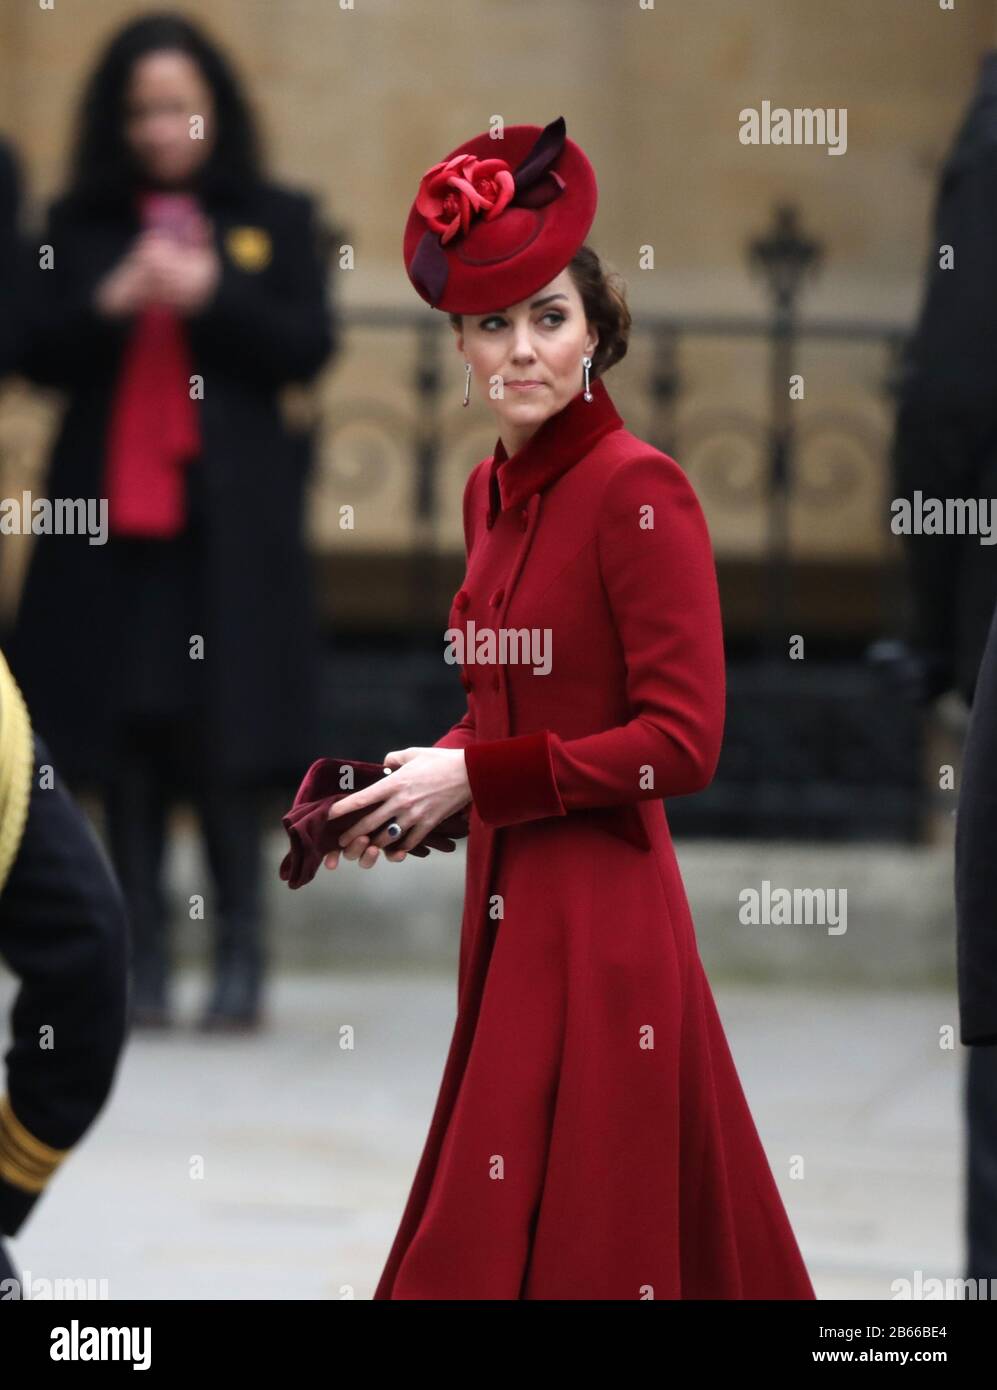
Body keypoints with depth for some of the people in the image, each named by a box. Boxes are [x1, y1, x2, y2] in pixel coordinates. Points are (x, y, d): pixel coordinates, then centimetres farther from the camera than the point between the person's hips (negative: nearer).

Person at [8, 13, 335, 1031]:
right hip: (111, 510, 2)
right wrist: (111, 305, -13)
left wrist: (211, 297, -13)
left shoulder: (275, 220, 7)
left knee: (223, 746, -6)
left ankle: (240, 958, -1)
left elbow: (308, 346, 0)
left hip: (229, 523, -2)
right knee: (128, 746, 1)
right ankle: (141, 959, 5)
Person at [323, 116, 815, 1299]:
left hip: (601, 915, -8)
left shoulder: (638, 491, -13)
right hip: (507, 903, 8)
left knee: (577, 1241, -5)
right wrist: (416, 785, 3)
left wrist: (472, 779, -14)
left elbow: (680, 743, -16)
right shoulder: (491, 491, 11)